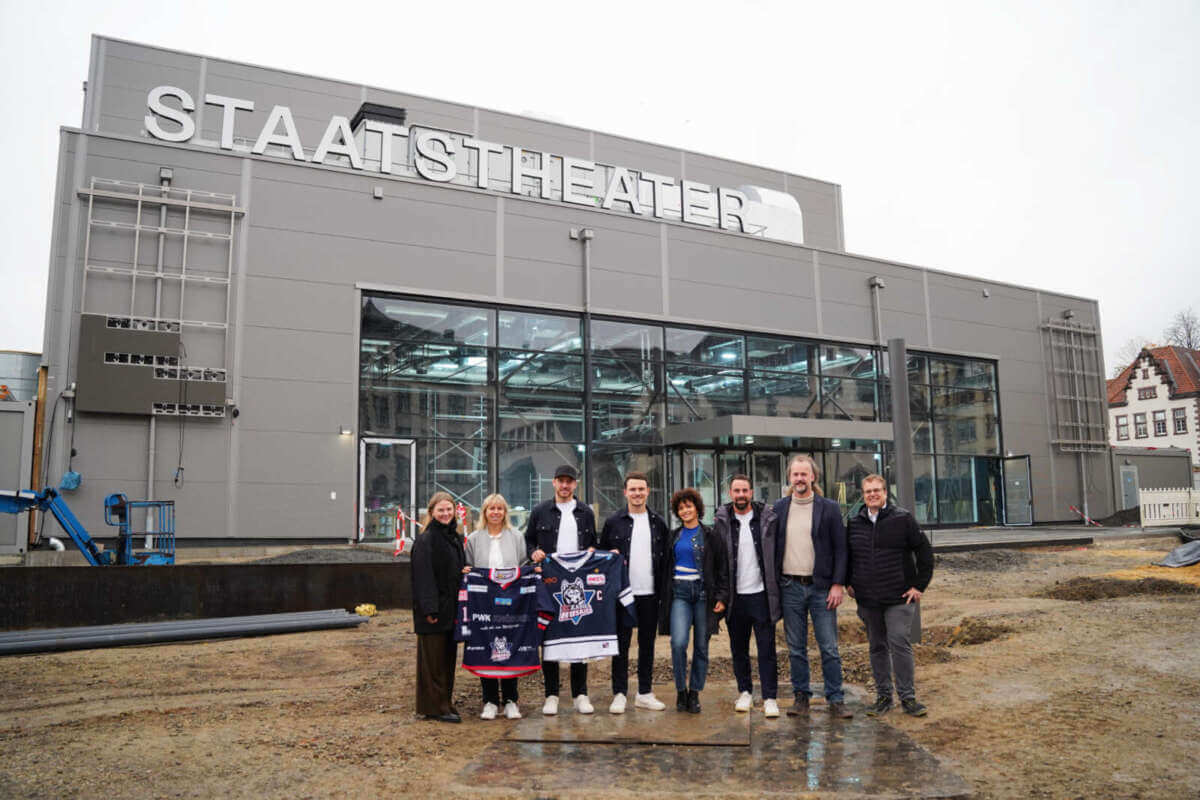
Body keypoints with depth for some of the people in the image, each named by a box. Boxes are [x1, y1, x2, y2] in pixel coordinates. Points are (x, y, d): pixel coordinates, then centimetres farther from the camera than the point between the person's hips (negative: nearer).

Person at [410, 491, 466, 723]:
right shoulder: (425, 540, -12)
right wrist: (430, 608, -22)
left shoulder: (455, 537, 13)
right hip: (434, 609, -8)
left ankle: (445, 702, 23)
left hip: (451, 608, 8)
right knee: (433, 658, 0)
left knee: (448, 657, 13)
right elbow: (424, 576, -17)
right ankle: (435, 707, 8)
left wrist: (460, 607, 13)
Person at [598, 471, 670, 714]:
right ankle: (619, 694, 12)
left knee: (647, 644, 10)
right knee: (621, 644, 3)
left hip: (650, 594, 2)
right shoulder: (613, 522, 2)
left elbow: (665, 557, 10)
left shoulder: (658, 523, 8)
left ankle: (644, 693, 20)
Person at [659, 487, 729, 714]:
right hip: (679, 593, 1)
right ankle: (681, 691, 3)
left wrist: (722, 597, -6)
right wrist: (663, 597, 11)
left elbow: (722, 569, 3)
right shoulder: (673, 536, 13)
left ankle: (694, 693, 17)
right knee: (678, 642, -15)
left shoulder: (710, 536, 4)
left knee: (701, 646, 3)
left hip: (703, 592, -1)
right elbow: (666, 568, 17)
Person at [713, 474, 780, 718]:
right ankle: (745, 692, 26)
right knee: (738, 649, 12)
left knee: (767, 649, 1)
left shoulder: (767, 517, -1)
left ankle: (770, 698, 9)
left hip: (760, 594, -1)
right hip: (735, 596, 2)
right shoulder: (721, 520, 1)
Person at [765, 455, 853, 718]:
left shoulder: (829, 508, 1)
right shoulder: (779, 508, 7)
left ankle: (836, 700, 11)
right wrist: (772, 584, 3)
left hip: (821, 587, -2)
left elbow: (840, 548, 0)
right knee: (796, 649, 9)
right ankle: (801, 697, 19)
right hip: (790, 588, 2)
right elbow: (771, 547, 9)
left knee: (829, 648, 1)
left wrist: (838, 584, -7)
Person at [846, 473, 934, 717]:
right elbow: (845, 555, 21)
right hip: (867, 599, 4)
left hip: (898, 597, -3)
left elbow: (925, 551, 0)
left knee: (900, 645, -6)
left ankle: (907, 697, 6)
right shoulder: (854, 523, 7)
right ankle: (883, 696, 19)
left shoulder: (903, 519, -3)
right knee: (877, 648, 10)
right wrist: (849, 583, 12)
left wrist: (920, 585, -3)